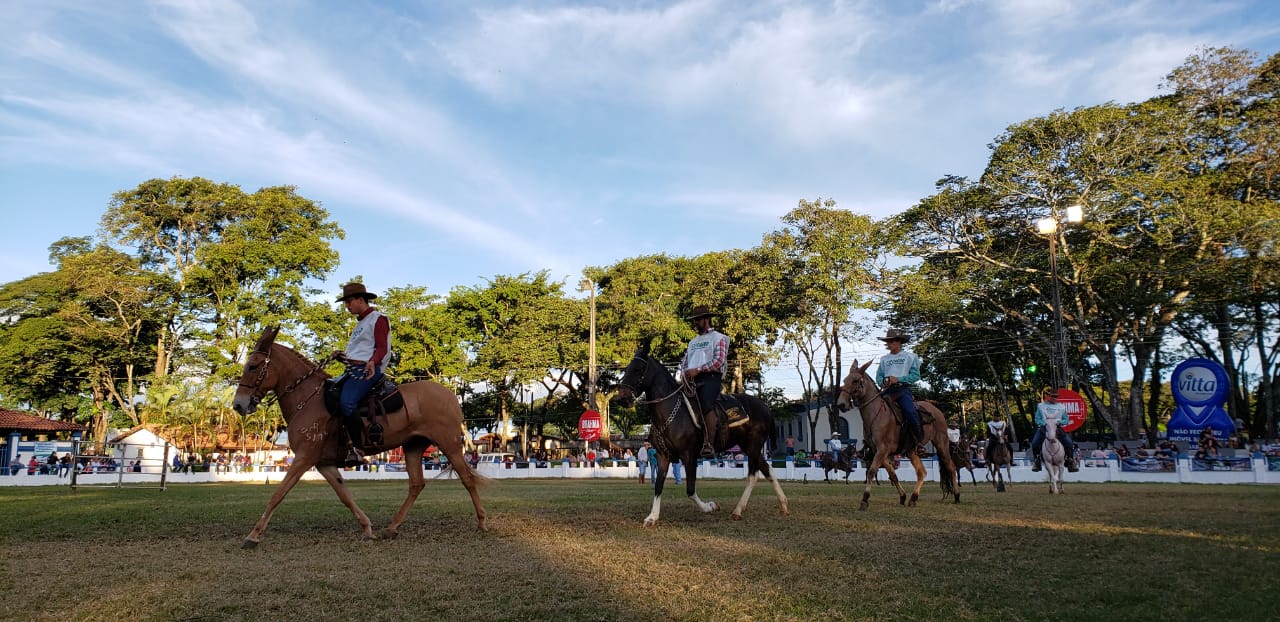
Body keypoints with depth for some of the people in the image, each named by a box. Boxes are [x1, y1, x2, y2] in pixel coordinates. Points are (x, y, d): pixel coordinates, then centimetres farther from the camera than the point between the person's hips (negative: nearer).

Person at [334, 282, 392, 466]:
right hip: (353, 370, 11)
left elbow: (382, 348, -12)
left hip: (368, 370, -10)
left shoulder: (378, 319, -2)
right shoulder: (361, 323, 27)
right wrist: (342, 355, 11)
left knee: (346, 402, -29)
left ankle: (357, 450, -28)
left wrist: (373, 362, -31)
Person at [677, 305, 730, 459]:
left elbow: (718, 361, -7)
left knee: (706, 405, -32)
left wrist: (697, 370, -13)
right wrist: (683, 373, 3)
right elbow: (685, 361, 26)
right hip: (691, 380, 7)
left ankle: (708, 444, -41)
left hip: (710, 378, -7)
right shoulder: (693, 342, 29)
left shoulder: (718, 338, 7)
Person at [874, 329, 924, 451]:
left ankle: (920, 441, -10)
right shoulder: (884, 359, 19)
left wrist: (898, 379, -14)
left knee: (910, 412, -26)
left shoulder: (910, 356, 7)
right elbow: (879, 376, 18)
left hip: (903, 389, -4)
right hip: (887, 390, 4)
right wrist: (883, 382, -6)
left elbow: (915, 375, -3)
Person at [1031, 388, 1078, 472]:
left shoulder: (1061, 407, 8)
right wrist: (1044, 423, -18)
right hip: (1043, 428, -1)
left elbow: (1066, 420, 7)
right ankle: (1037, 462, -3)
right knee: (1034, 443, -20)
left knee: (1069, 444, -17)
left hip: (1058, 428, 1)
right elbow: (1037, 420, 0)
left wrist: (1060, 422, -13)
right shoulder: (1041, 406, 4)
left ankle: (1071, 462, 0)